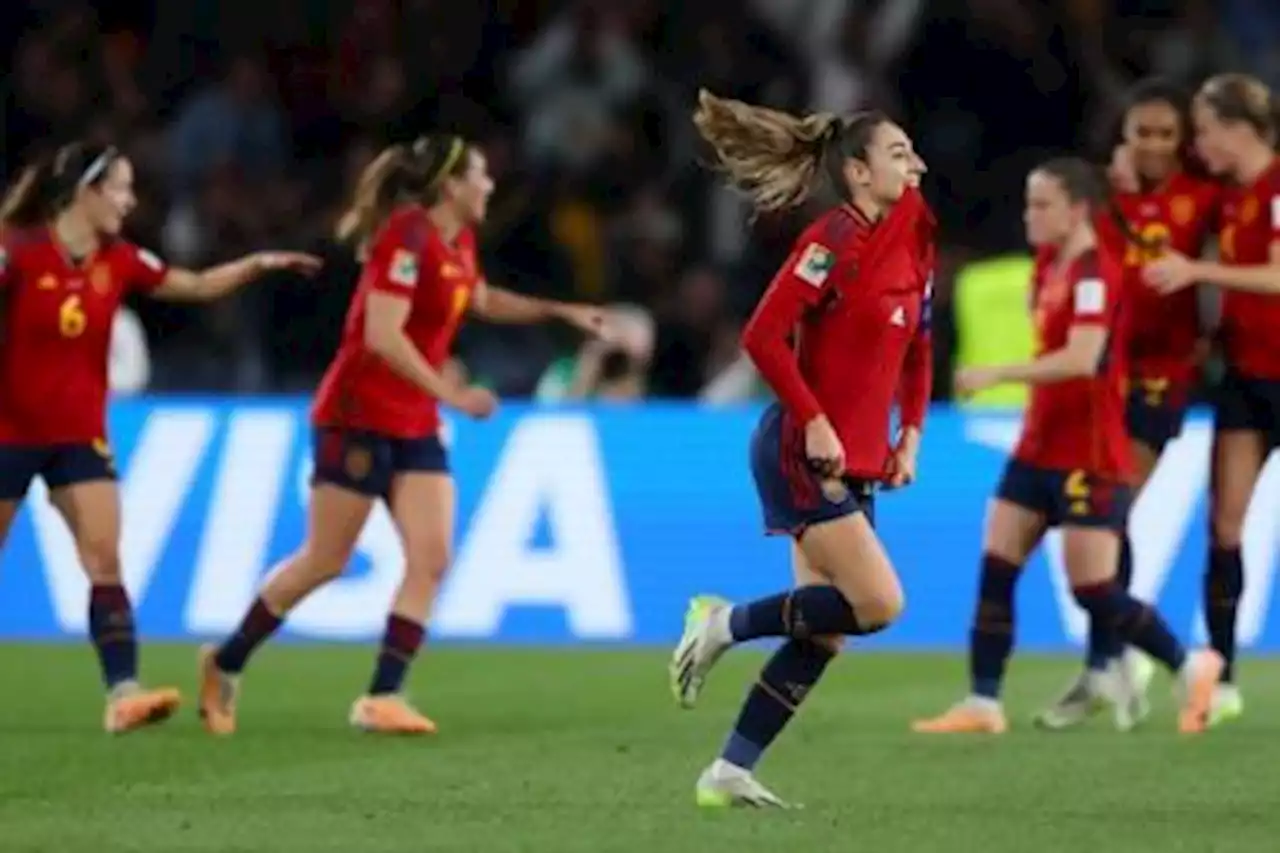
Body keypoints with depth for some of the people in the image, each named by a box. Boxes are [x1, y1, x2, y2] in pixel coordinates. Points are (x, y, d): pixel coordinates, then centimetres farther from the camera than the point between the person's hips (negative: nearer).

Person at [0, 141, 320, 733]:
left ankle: (122, 693, -19)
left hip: (80, 435, 4)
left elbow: (199, 286, 8)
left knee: (105, 560, -11)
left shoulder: (119, 261, 1)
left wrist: (258, 264, -4)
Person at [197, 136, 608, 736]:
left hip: (415, 426, 8)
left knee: (430, 559, -6)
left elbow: (482, 301, 31)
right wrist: (452, 395, -26)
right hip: (359, 417, -8)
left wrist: (561, 312, 25)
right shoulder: (407, 237, -19)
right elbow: (383, 335, -26)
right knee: (325, 561, 0)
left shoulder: (459, 242, 8)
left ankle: (382, 697, -6)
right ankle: (225, 664, 17)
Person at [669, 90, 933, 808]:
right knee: (878, 603, -17)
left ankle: (731, 772, 11)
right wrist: (815, 423, -21)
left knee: (823, 634, 6)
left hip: (855, 463, 9)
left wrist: (911, 434, 11)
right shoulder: (837, 241, -14)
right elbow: (763, 336, -20)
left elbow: (916, 350, 23)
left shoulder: (907, 244, 11)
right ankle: (726, 624, 1)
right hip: (805, 456, -9)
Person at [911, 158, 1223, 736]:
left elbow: (1081, 359, -30)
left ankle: (1190, 668, 12)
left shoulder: (1096, 272, -17)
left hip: (1089, 459, -9)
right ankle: (983, 703, 3)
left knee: (1094, 591, -6)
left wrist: (997, 376, -33)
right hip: (1039, 448, 9)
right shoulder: (1049, 263, 10)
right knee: (995, 569, 1)